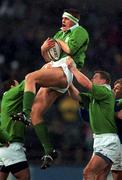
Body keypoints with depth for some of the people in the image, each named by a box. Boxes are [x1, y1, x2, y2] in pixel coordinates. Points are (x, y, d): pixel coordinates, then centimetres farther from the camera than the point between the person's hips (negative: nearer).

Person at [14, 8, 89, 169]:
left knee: (30, 77, -30)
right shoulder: (60, 33, 30)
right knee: (36, 112, -5)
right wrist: (44, 48, 8)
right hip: (54, 75, 8)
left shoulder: (80, 32, 6)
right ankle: (49, 151, -4)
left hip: (66, 71, -8)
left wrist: (58, 41, 5)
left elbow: (70, 50, -12)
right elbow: (47, 57, 29)